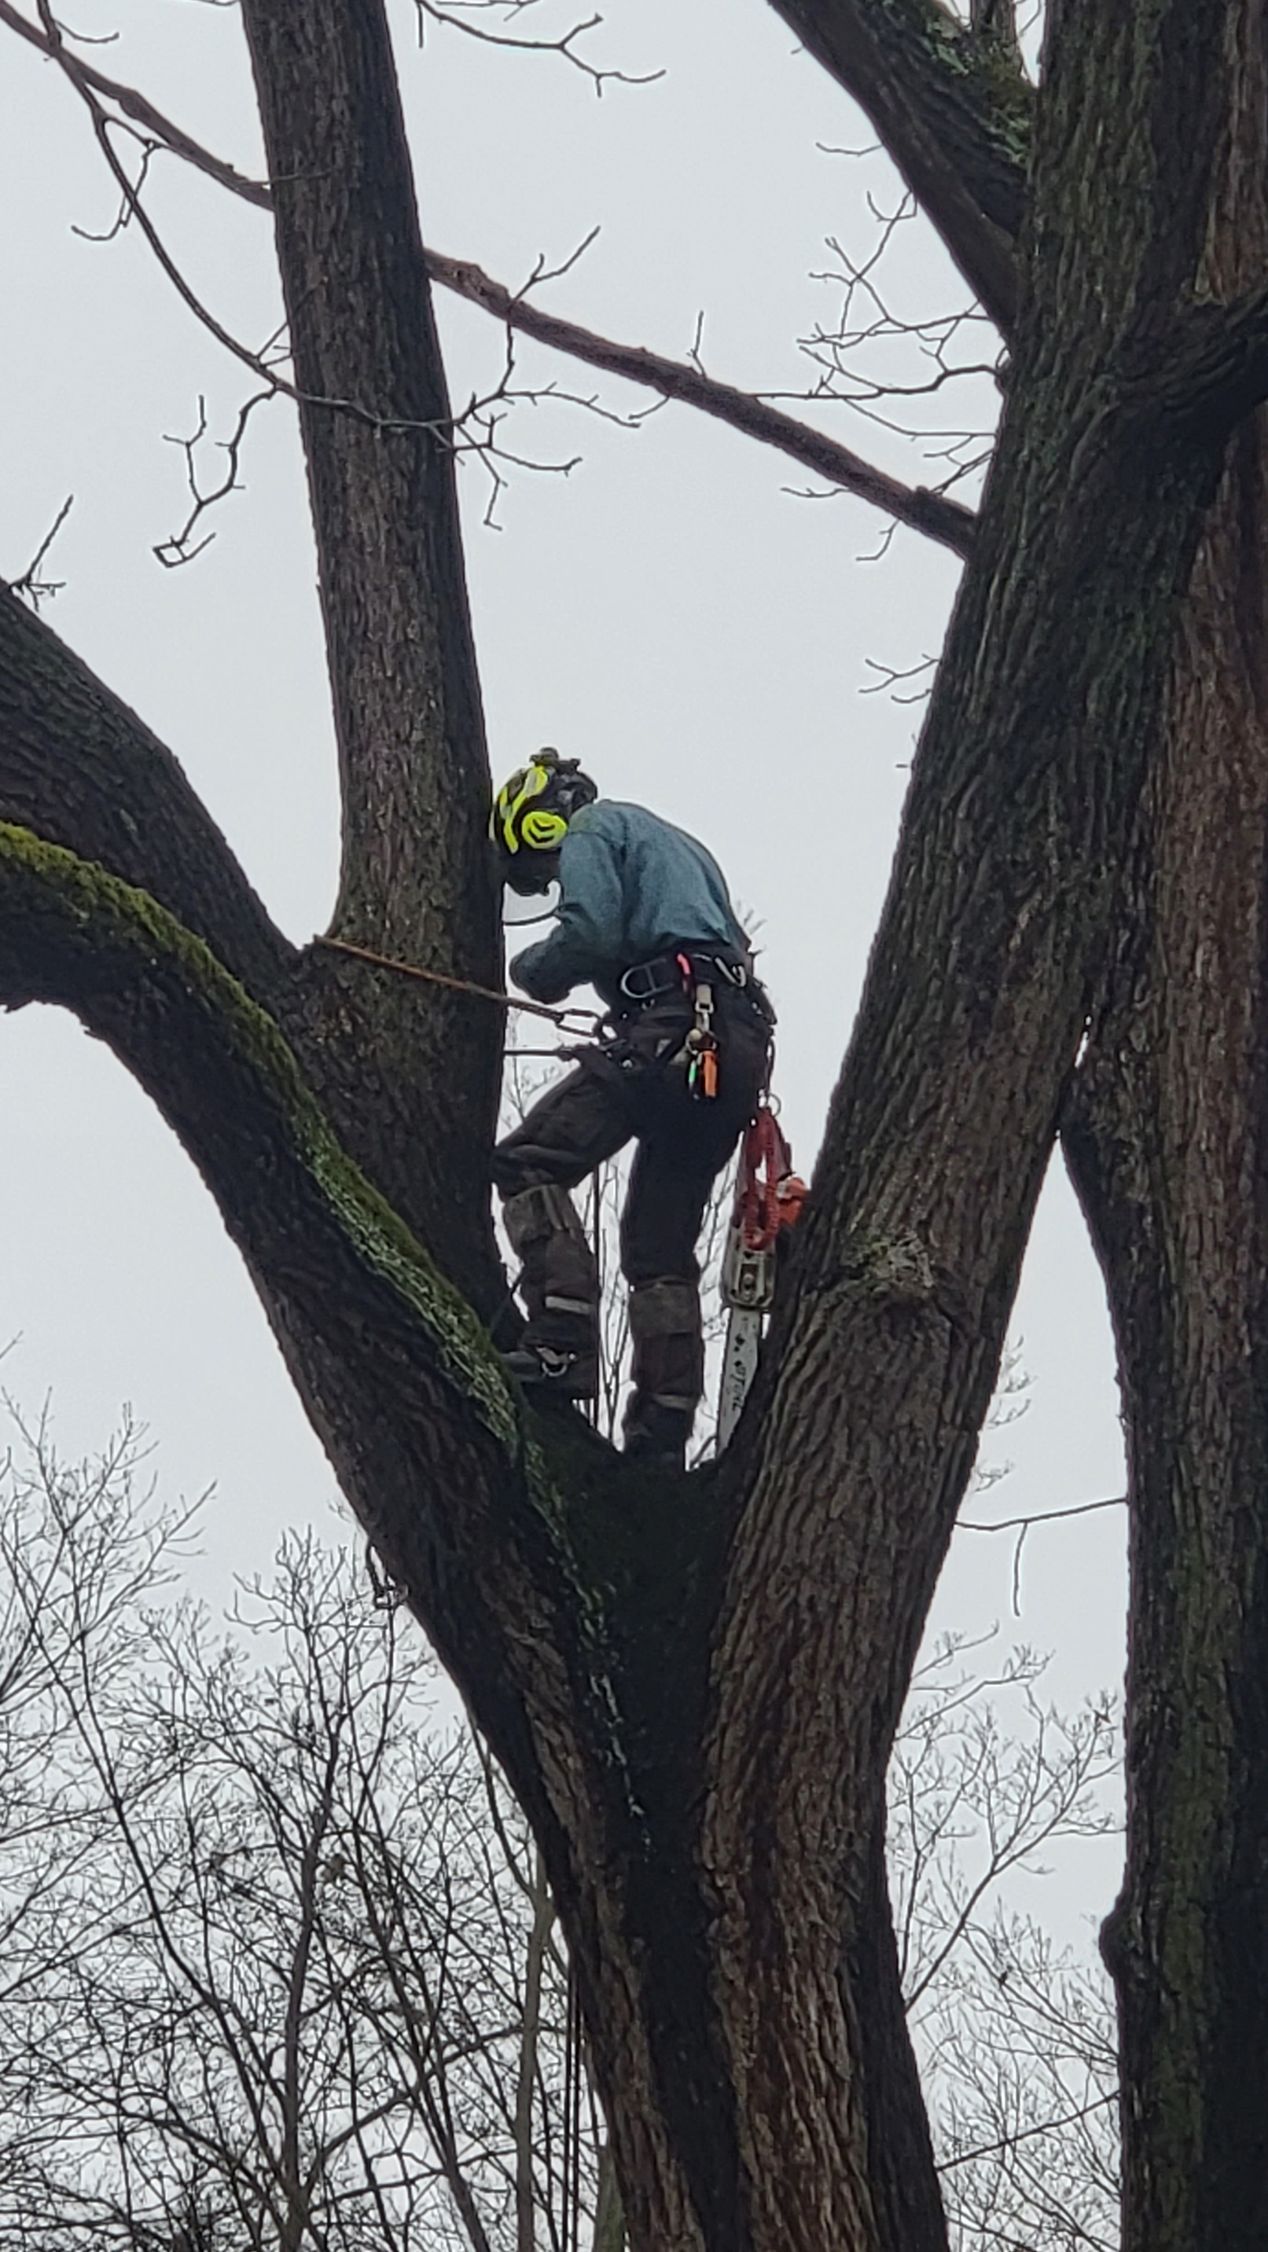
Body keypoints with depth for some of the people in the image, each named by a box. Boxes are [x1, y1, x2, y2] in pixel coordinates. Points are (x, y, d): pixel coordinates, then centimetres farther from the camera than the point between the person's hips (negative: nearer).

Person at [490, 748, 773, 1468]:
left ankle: (565, 1346, -24)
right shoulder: (678, 845, 36)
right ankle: (663, 1439, 1)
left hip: (672, 1029, -9)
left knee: (529, 1163, -10)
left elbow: (591, 932, -10)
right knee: (663, 1252, 9)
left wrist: (533, 968, 9)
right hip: (742, 1050, 9)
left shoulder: (592, 830, 9)